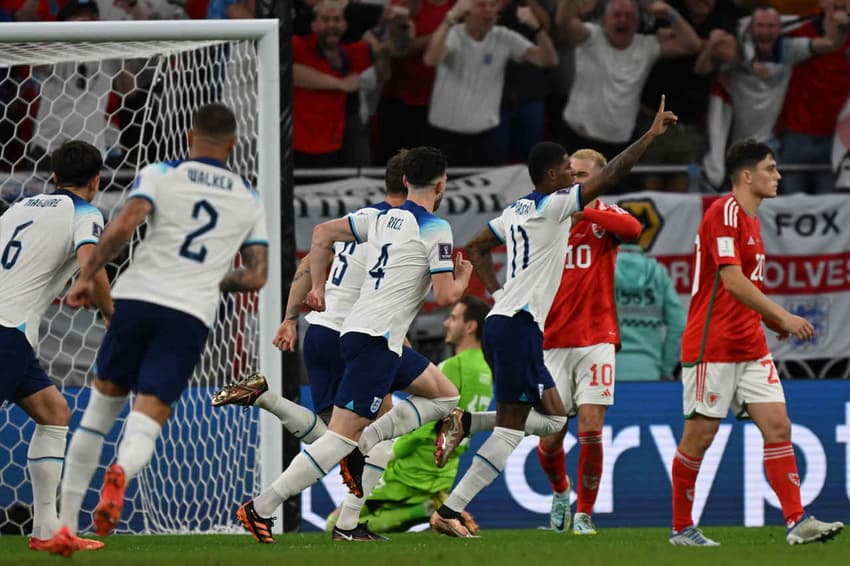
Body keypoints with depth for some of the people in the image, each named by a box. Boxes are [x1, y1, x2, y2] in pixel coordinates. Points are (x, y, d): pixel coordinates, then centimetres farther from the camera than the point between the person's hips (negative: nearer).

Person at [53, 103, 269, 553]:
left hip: (138, 298, 0)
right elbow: (255, 277, 12)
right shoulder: (249, 200, 15)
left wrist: (87, 276, -1)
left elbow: (123, 227, -11)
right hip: (192, 316, 0)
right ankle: (121, 473, -43)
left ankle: (64, 521, 15)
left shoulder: (160, 175, 5)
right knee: (145, 424, -6)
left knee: (102, 403, 15)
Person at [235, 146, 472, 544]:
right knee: (341, 436, -12)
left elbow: (323, 233, 18)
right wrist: (463, 276, 11)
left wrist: (317, 287, 22)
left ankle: (363, 446, 5)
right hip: (376, 340, -9)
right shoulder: (434, 229, -8)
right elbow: (445, 296, -10)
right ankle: (262, 508, -18)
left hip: (358, 331, 9)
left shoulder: (380, 217, 14)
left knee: (446, 396, 20)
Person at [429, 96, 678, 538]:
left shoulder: (517, 211, 17)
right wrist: (652, 134, -9)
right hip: (518, 325, -9)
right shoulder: (553, 205, -8)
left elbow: (475, 248, 29)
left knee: (553, 417, 12)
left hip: (504, 318, 9)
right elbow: (609, 176, -13)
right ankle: (450, 512, -11)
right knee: (510, 429, -8)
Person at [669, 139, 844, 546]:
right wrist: (783, 316, -24)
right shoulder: (724, 213, -13)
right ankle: (681, 528, 9)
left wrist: (774, 322, 12)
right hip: (712, 346, -9)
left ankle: (797, 522, -9)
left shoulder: (750, 218, 16)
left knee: (778, 426, -3)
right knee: (700, 435, -2)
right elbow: (732, 281, -23)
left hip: (750, 346, 9)